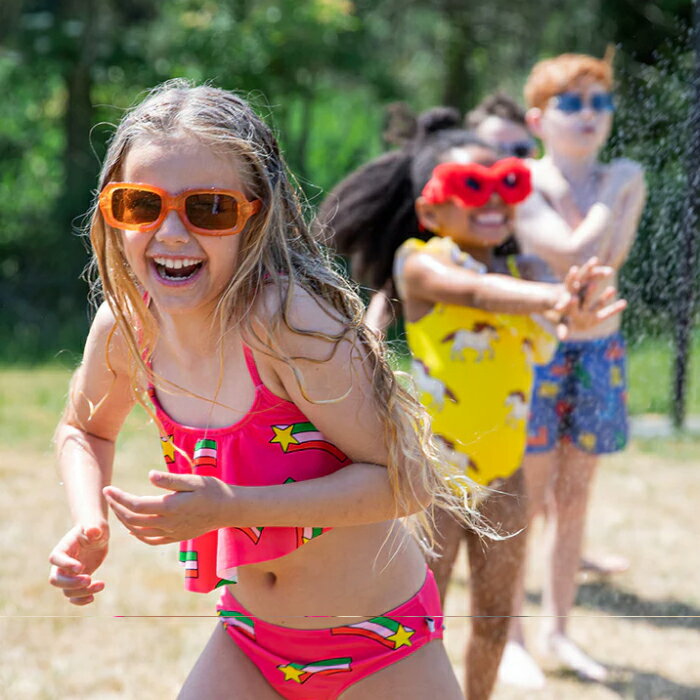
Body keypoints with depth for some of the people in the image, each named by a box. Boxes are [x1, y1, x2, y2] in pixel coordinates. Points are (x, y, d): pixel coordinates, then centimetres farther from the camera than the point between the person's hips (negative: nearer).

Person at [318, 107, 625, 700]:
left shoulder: (524, 271, 3)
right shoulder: (419, 261, -11)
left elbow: (541, 343, -18)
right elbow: (476, 291, -33)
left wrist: (568, 309, -44)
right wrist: (553, 297, -52)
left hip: (502, 472, 5)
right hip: (434, 472, -5)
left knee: (494, 618, 15)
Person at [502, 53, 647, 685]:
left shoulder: (624, 183, 5)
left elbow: (607, 259, -9)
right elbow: (574, 255, -24)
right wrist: (614, 192, -13)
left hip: (599, 353, 5)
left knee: (573, 501, 13)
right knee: (524, 502, 0)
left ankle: (557, 632, 23)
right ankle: (511, 638, 10)